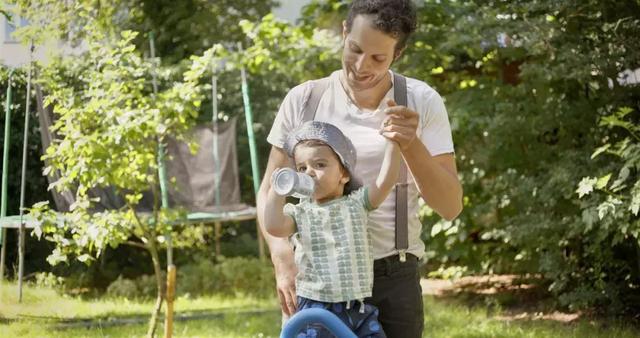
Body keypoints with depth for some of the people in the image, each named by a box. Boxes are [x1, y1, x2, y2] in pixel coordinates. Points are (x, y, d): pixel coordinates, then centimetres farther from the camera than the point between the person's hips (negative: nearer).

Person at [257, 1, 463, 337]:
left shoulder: (421, 103, 0)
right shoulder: (303, 100, 1)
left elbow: (450, 207, -3)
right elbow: (270, 192, 6)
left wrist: (412, 146, -19)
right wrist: (283, 260, -12)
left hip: (393, 280, 0)